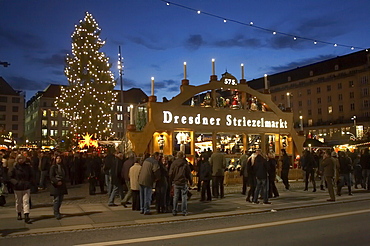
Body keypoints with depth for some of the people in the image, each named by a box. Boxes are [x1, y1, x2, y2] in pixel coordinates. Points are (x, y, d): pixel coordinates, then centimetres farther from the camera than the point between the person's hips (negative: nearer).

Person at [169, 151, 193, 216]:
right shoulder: (185, 164, -6)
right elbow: (189, 173, -1)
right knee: (184, 197, 4)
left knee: (175, 197, 9)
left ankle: (174, 211, 10)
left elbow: (171, 174, 4)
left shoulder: (173, 163, 0)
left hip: (175, 182, 2)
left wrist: (171, 181, 14)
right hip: (183, 182, -2)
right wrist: (190, 181, 10)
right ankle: (184, 212, 4)